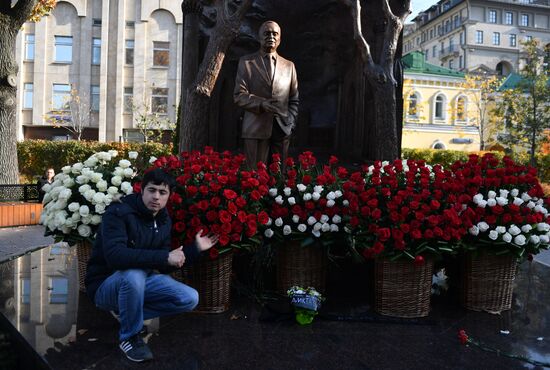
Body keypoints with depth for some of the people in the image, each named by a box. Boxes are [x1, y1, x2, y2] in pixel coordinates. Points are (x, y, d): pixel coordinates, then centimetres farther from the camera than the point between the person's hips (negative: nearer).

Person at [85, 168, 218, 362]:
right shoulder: (118, 213, -21)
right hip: (105, 284, -6)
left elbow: (162, 267, 4)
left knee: (190, 299, -7)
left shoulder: (164, 221, 0)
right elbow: (115, 255, -37)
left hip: (138, 280, 6)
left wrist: (195, 248, -5)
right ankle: (129, 337, -12)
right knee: (134, 275, -39)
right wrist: (164, 256, -37)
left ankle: (125, 311, 5)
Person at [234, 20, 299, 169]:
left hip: (282, 129, 3)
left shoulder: (289, 65, 18)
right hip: (256, 128, -2)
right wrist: (261, 103, -17)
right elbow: (239, 95, 0)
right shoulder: (246, 62, 8)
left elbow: (294, 99, 19)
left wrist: (291, 122, 2)